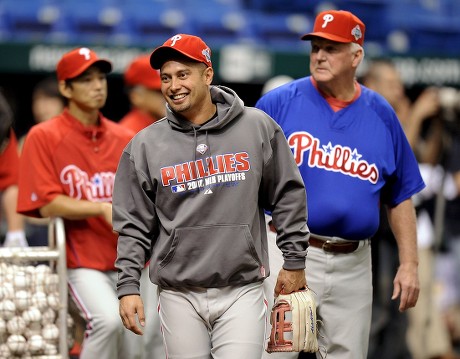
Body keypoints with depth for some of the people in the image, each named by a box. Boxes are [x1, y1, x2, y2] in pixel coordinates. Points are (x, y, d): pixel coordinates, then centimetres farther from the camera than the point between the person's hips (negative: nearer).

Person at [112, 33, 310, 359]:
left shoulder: (258, 128, 2)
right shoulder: (145, 146, 3)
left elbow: (288, 197, 8)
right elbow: (134, 226, 5)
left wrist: (294, 261, 7)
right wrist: (128, 286, -3)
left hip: (242, 292, -1)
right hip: (179, 295, 1)